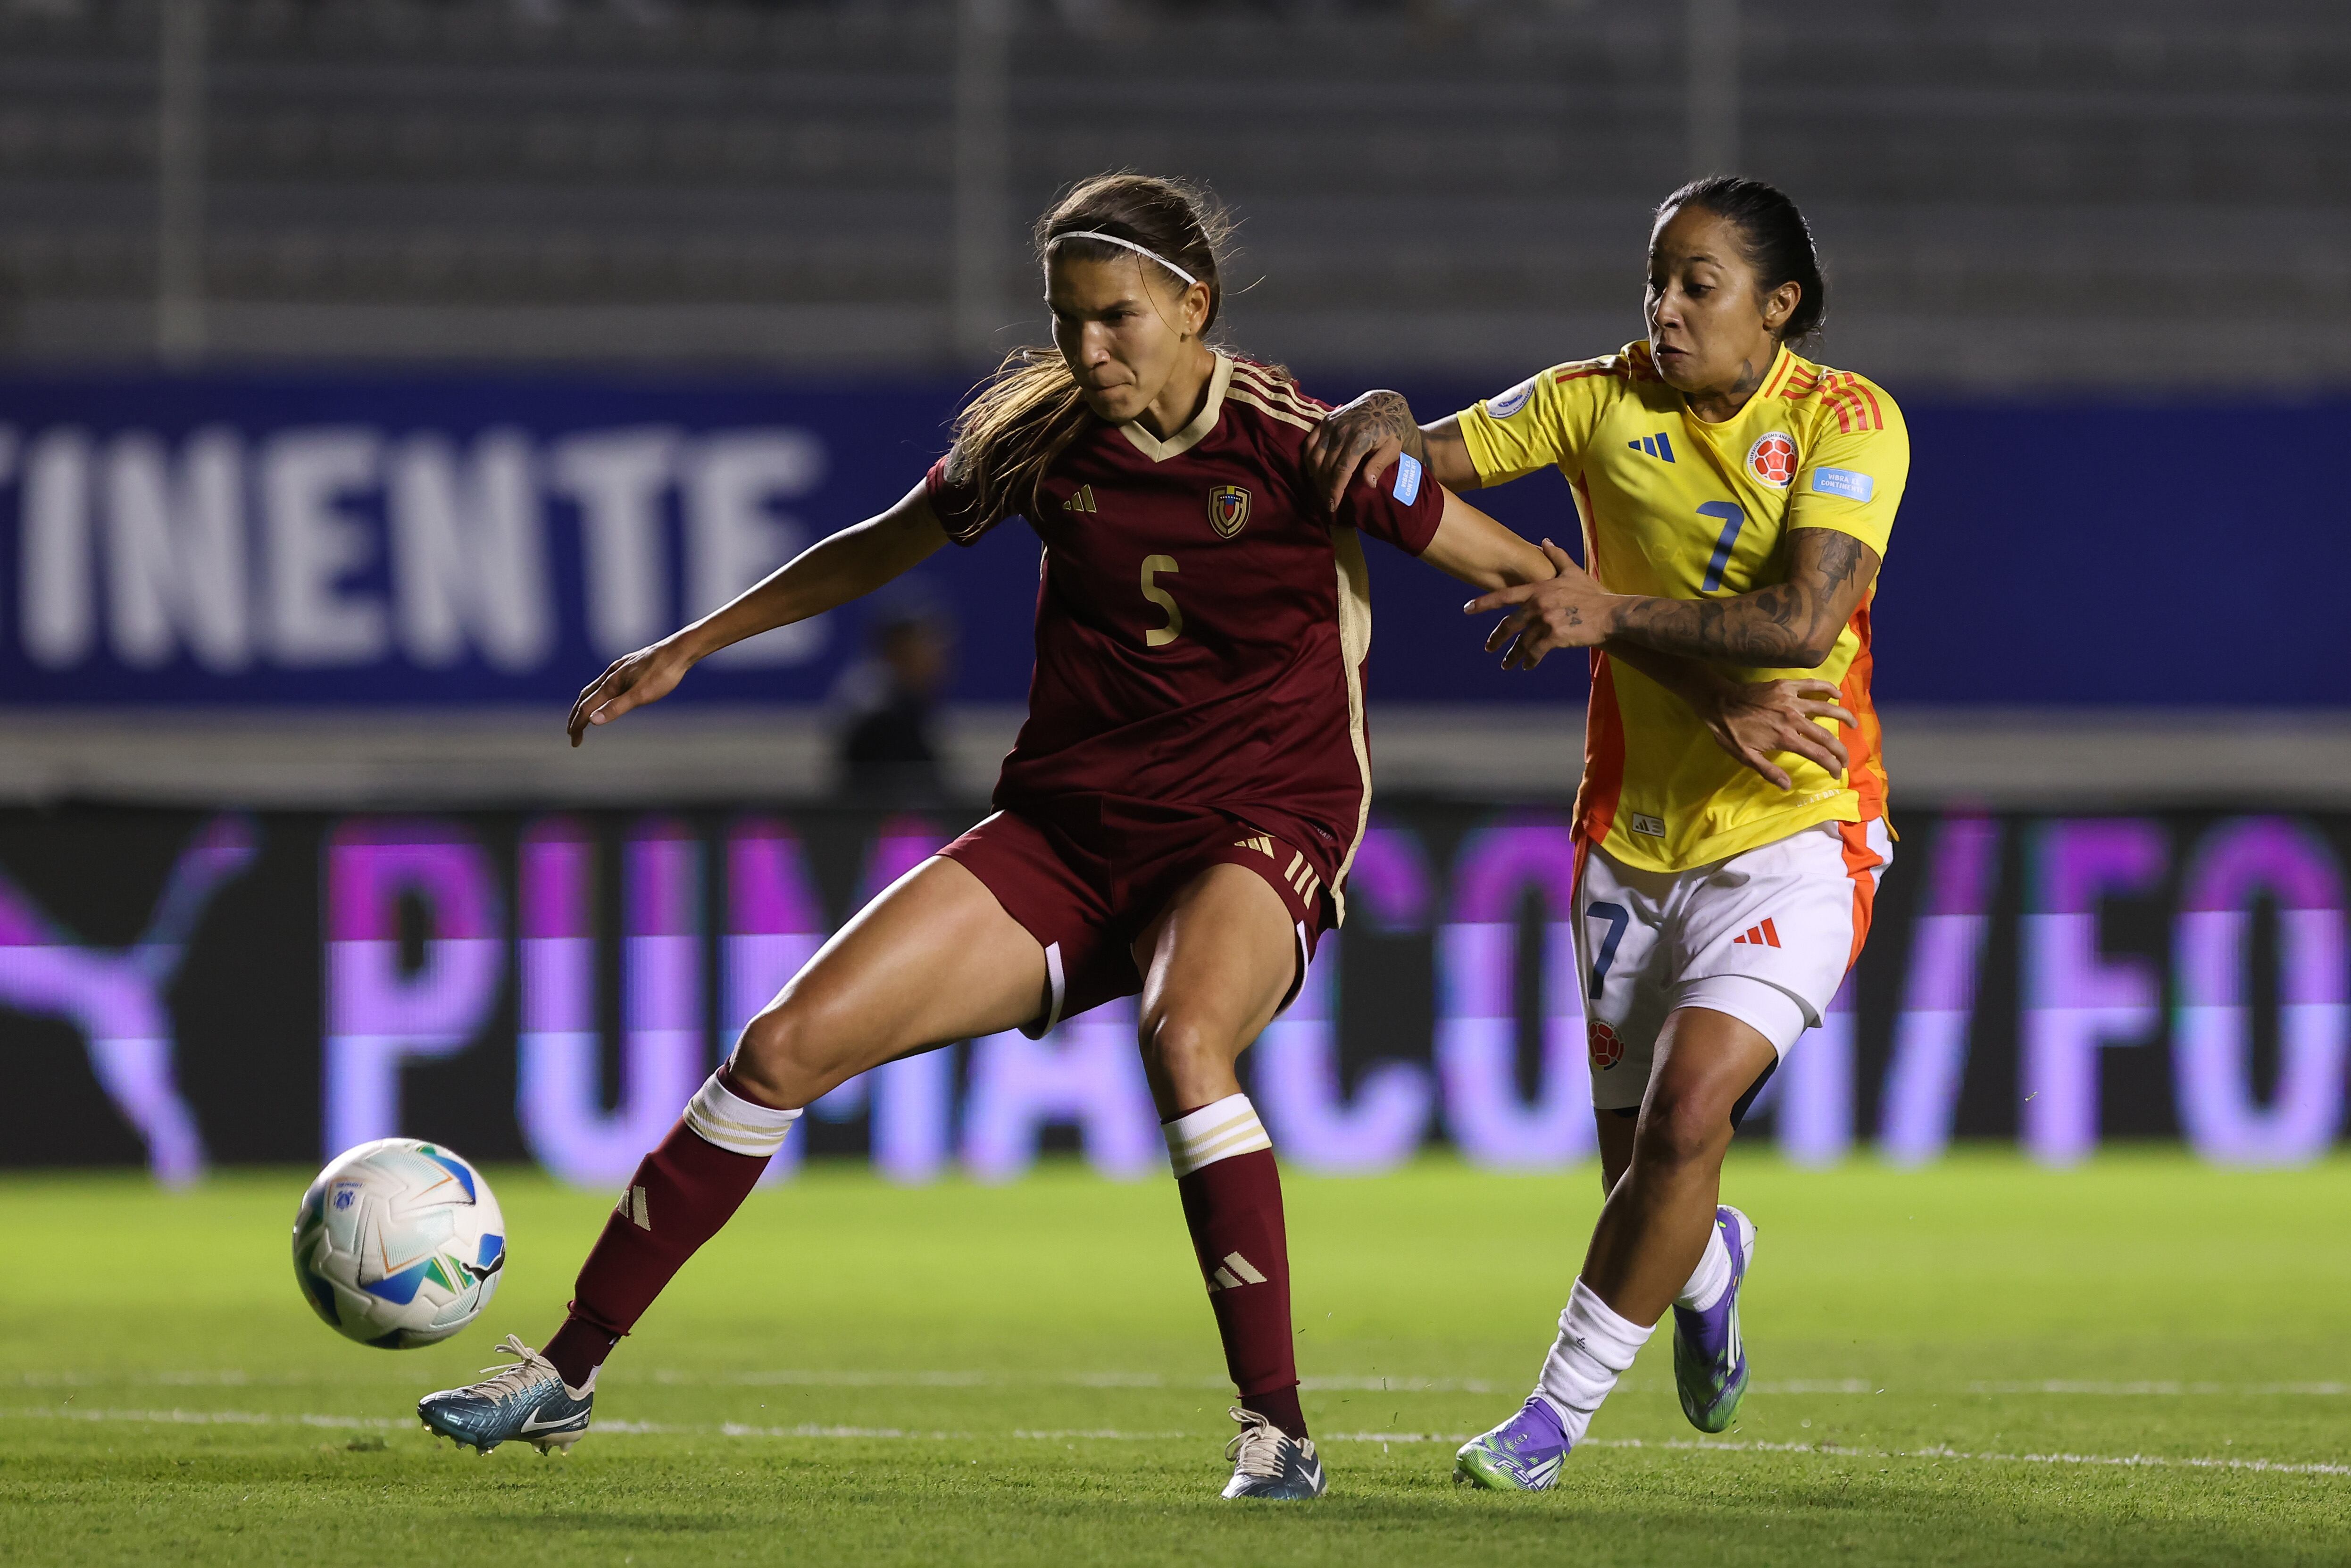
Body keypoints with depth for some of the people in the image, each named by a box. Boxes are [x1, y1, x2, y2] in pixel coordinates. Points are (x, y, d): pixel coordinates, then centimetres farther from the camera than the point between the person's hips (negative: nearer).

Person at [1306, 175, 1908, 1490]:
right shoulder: (1601, 401, 1)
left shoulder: (1849, 423, -10)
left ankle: (1563, 1407, -7)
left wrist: (1615, 614, -27)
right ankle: (1711, 1261, 44)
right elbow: (1436, 465, 0)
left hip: (1794, 830, -4)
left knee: (1689, 1107, -22)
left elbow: (1805, 619, -22)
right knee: (1640, 1164, 5)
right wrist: (1387, 424, -23)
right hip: (1635, 834, 4)